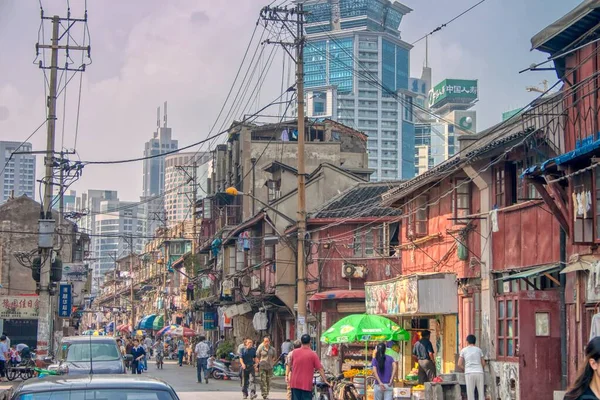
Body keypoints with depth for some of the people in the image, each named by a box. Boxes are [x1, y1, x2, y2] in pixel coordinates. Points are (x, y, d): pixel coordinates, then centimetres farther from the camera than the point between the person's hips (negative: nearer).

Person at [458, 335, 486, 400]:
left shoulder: (463, 350, 10)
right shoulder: (479, 350, 15)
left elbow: (459, 364, 5)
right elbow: (483, 364, 17)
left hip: (469, 373, -2)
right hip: (479, 373, 2)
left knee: (470, 394, 0)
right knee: (481, 394, 5)